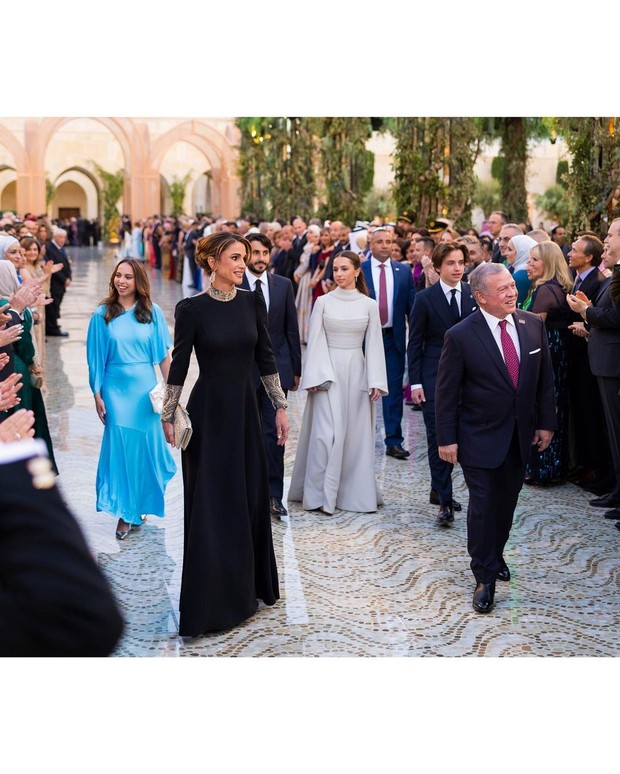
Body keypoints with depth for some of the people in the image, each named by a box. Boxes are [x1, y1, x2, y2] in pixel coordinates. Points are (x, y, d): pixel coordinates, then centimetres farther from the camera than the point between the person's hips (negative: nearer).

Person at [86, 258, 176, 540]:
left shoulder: (152, 312, 0)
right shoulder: (102, 314, -1)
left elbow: (164, 355, 1)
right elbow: (96, 358, 1)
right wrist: (97, 395, -2)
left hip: (145, 388, 1)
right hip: (116, 388, 0)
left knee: (146, 446, 7)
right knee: (120, 447, -1)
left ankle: (140, 504, 33)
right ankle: (125, 512, 11)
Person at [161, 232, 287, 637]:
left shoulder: (253, 302, 3)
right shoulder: (192, 308, -10)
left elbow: (266, 357, 7)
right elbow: (179, 365, -6)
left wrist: (281, 406, 6)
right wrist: (168, 415, -5)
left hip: (246, 407, 5)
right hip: (209, 410, -5)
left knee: (250, 497, 11)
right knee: (210, 504, -1)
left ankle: (249, 587, 27)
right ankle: (208, 600, 8)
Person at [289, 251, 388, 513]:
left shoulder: (369, 305, 4)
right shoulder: (323, 302, 1)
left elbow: (374, 344, 4)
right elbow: (315, 342, 0)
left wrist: (376, 381, -2)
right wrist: (315, 377, -8)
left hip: (357, 372, 2)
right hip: (328, 370, -1)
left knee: (356, 433, 5)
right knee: (326, 432, -6)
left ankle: (353, 491, 17)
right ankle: (320, 494, 2)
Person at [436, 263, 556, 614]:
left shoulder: (533, 325, -2)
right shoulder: (461, 336, -15)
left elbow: (545, 378, 6)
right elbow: (447, 392, -10)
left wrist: (546, 422, 5)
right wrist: (447, 439, -10)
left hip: (521, 436, 4)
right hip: (481, 437, -4)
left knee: (507, 502, 16)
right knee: (483, 506, 1)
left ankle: (495, 555, 39)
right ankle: (485, 578, 14)